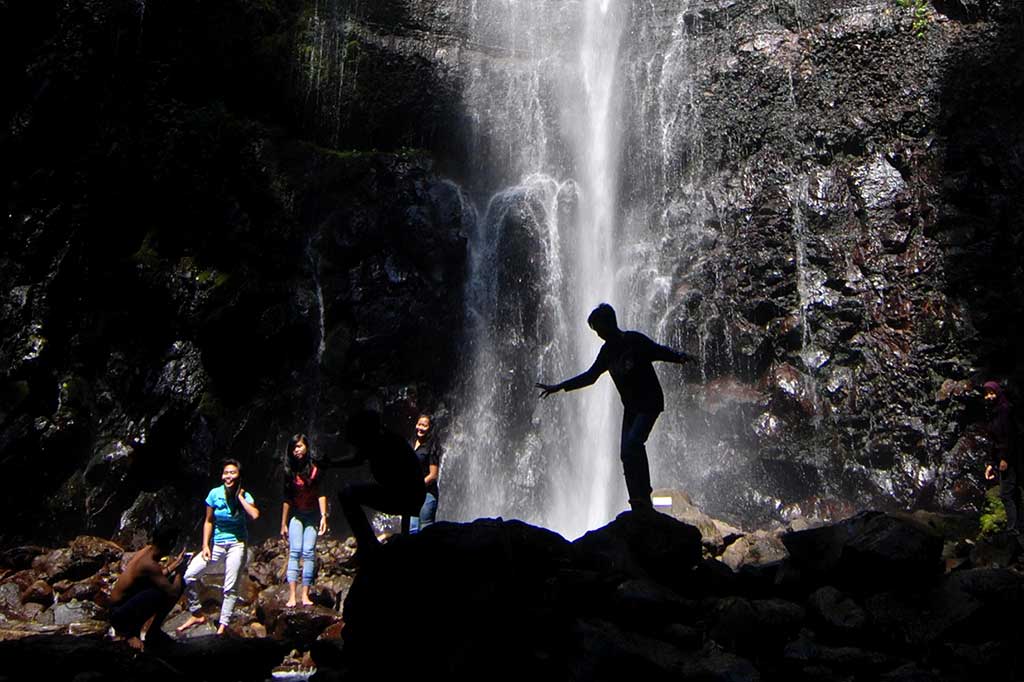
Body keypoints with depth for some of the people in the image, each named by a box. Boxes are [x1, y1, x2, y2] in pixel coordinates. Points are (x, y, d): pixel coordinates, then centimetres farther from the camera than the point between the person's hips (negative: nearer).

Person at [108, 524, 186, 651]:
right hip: (119, 613, -10)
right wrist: (178, 571, -10)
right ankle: (129, 631, -9)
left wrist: (172, 567, 10)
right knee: (161, 592, -32)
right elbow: (173, 593, -27)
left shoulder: (144, 552, 0)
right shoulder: (149, 564, -28)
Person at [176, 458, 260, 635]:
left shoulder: (244, 496, -7)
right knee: (187, 576, -8)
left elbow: (255, 515, -26)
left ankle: (222, 626, 7)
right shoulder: (215, 494, -4)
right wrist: (205, 546, -3)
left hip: (236, 544, -2)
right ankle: (197, 614, 8)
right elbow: (208, 522, 4)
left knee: (230, 588, -3)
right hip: (216, 543, 2)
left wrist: (240, 497, -18)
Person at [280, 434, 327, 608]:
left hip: (312, 515, -1)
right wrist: (283, 523, 6)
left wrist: (323, 516, -13)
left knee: (309, 552, -7)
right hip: (296, 515, 1)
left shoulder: (315, 468, -5)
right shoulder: (290, 471, 2)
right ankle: (292, 595, -14)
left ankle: (305, 595, -5)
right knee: (295, 551, -11)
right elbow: (287, 498, 6)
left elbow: (321, 494, -5)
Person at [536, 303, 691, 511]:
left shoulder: (635, 341, -10)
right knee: (627, 453, 0)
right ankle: (640, 508, 4)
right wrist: (559, 387, 17)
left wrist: (679, 357, -35)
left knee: (632, 444, -24)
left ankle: (643, 498, -16)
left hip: (649, 403, -7)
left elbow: (660, 352, -13)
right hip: (631, 407, 7)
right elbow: (590, 376, 17)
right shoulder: (607, 350, 9)